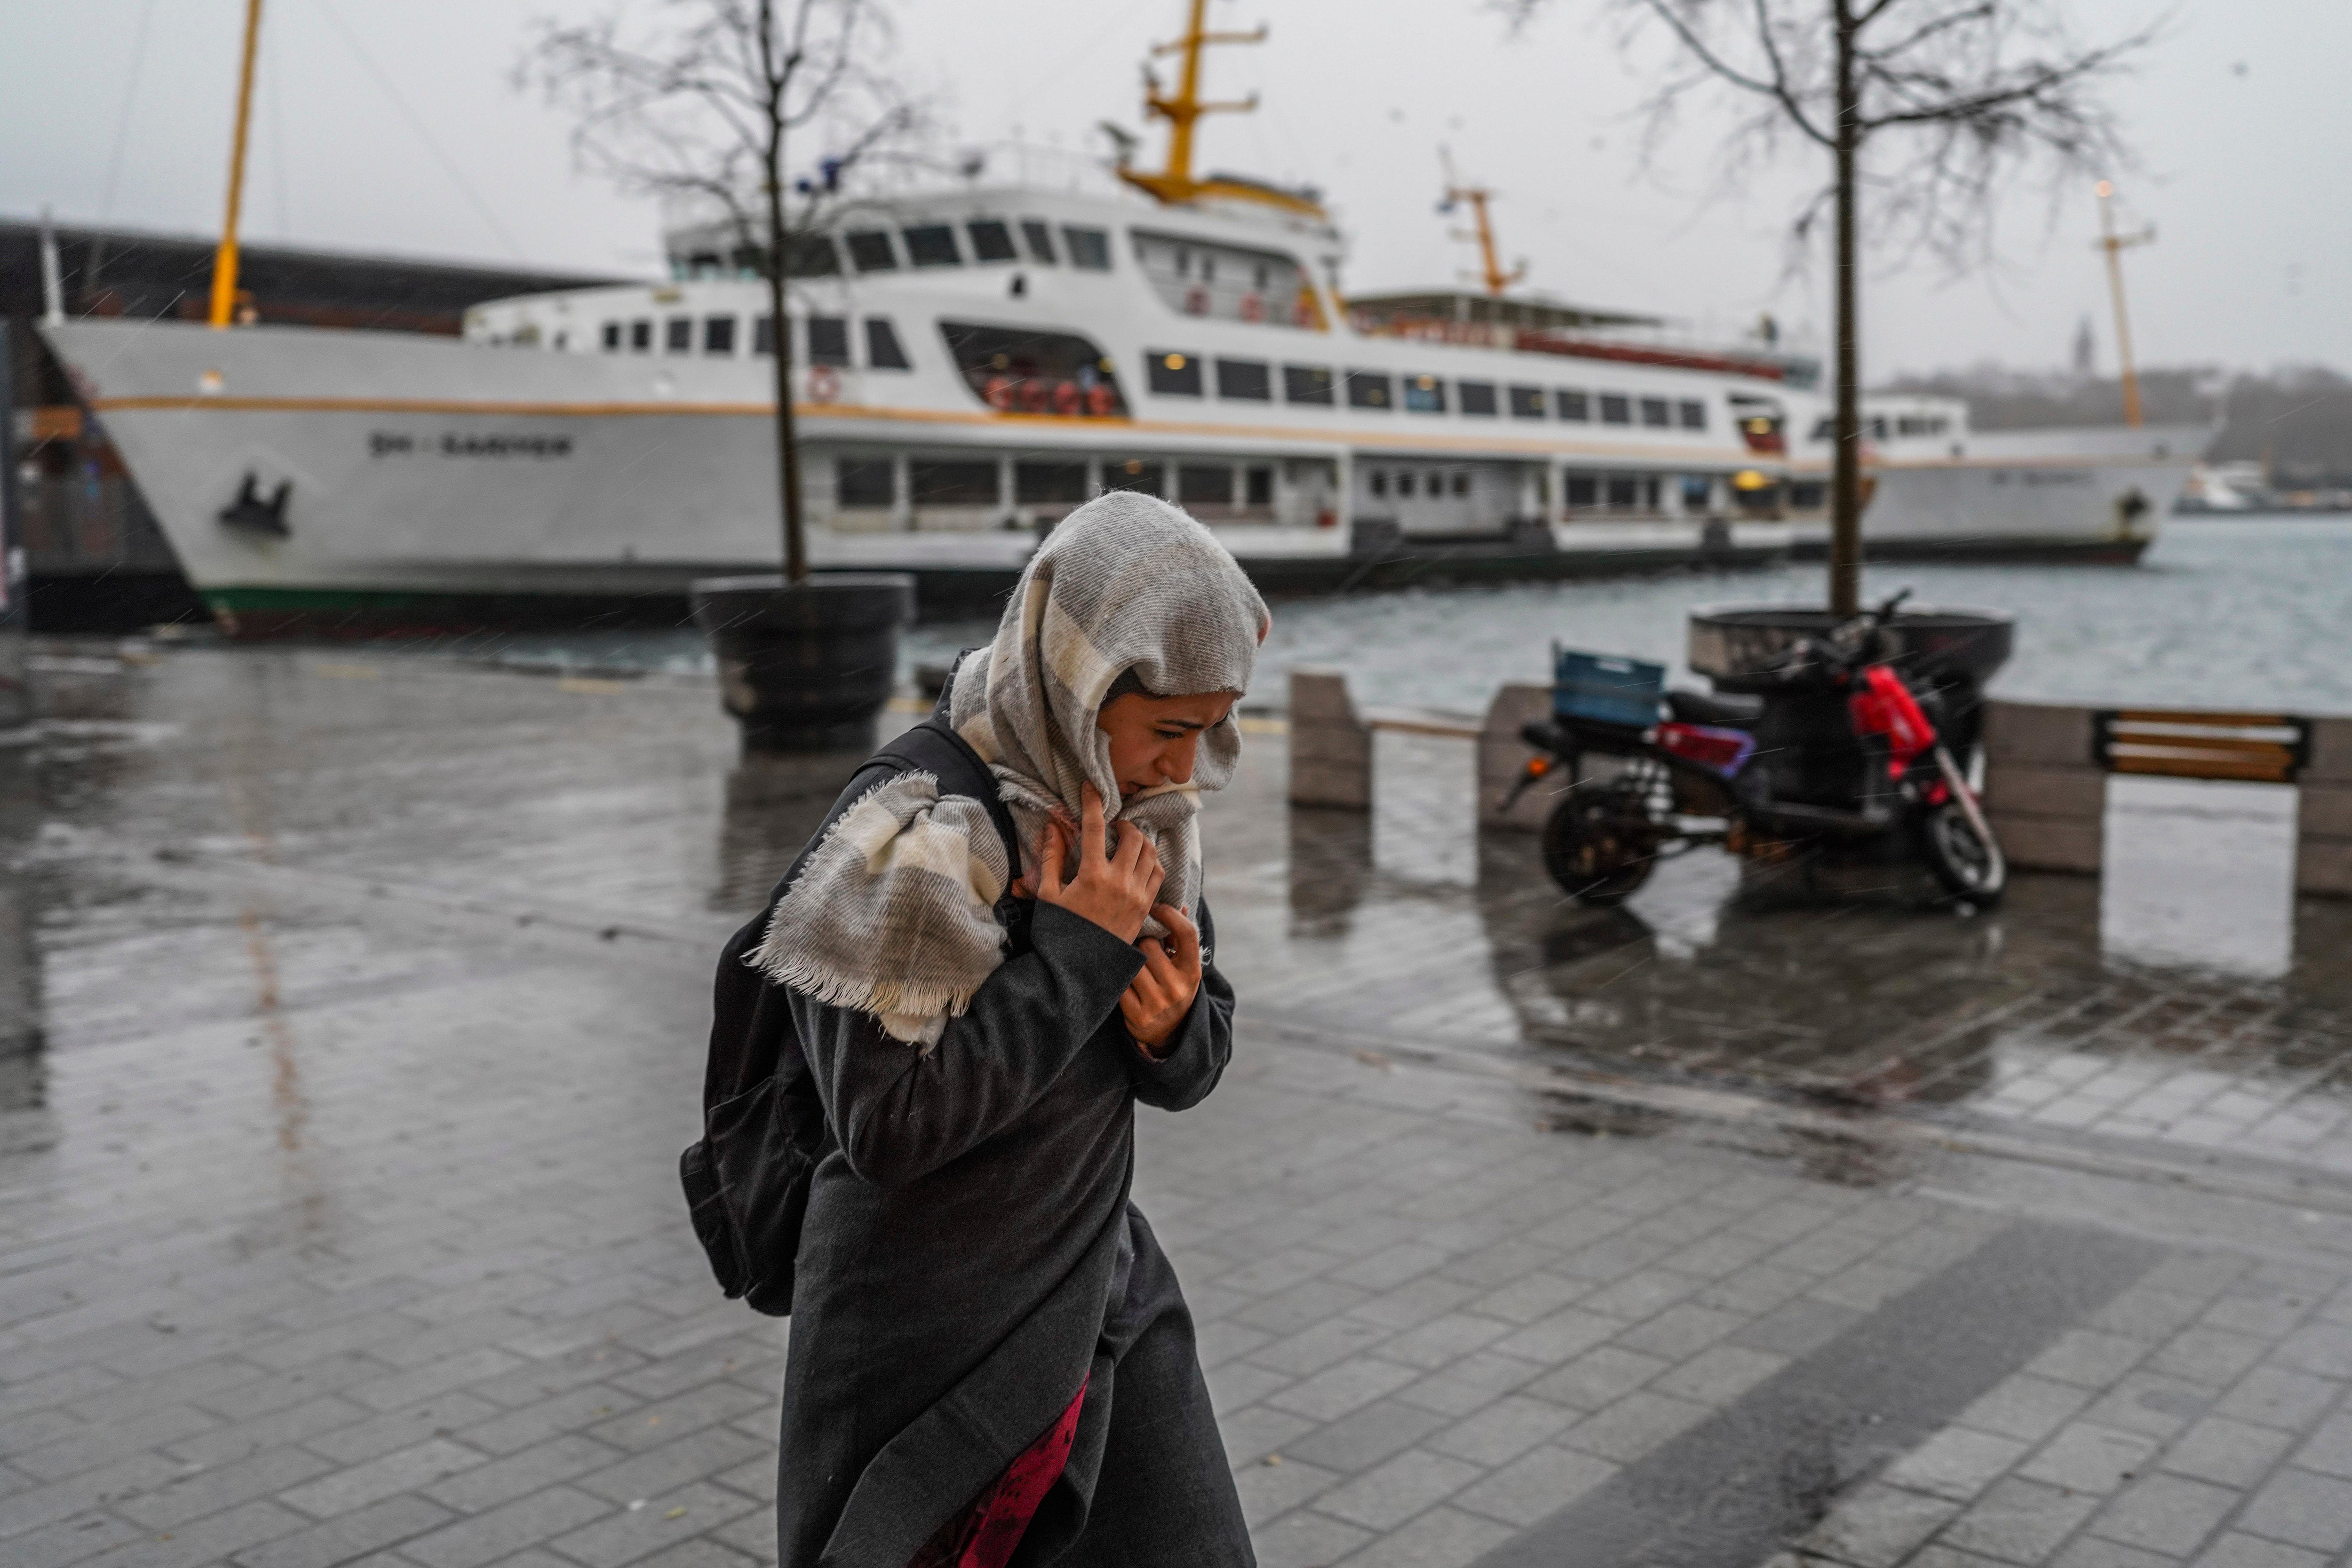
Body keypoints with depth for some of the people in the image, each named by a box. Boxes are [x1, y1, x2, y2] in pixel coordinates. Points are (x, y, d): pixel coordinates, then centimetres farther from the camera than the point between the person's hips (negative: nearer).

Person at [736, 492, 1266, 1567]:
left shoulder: (1143, 815, 0)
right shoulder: (908, 837, -22)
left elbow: (1193, 1062, 7)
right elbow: (887, 1125, -25)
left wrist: (1174, 1026, -17)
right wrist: (1080, 954, -25)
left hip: (1106, 1306, 7)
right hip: (935, 1346, -6)